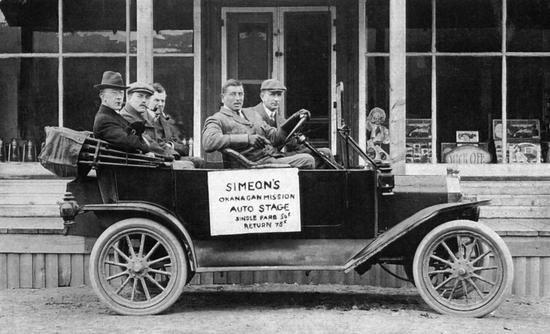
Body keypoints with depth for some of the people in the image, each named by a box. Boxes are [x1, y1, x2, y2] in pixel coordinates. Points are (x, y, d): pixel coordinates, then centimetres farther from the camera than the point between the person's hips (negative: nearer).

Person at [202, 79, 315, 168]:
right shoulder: (216, 119, 3)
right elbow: (208, 142, -19)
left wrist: (294, 119, 14)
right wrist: (247, 139, -25)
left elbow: (274, 136, 27)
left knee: (307, 159, -20)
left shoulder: (251, 114, 29)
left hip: (275, 157, 8)